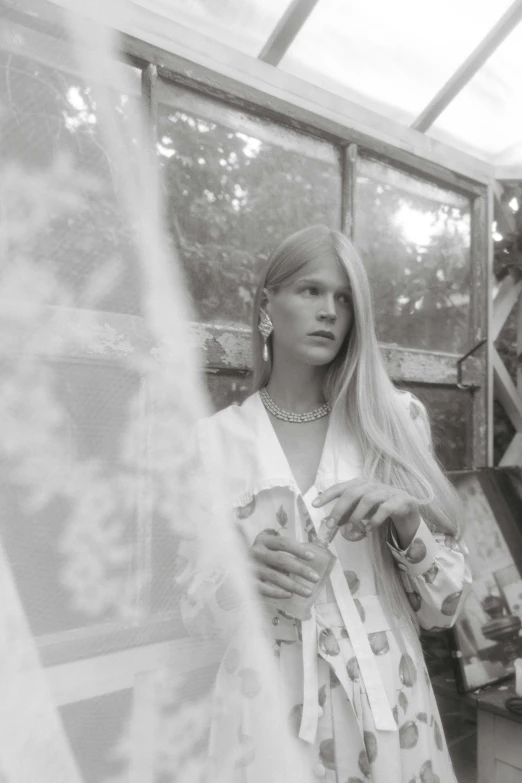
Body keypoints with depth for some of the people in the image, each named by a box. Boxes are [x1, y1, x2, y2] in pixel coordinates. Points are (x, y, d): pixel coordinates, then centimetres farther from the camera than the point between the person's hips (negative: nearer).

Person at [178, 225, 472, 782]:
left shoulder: (396, 420, -6)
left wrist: (407, 523, -19)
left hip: (386, 706, 1)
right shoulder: (216, 438, -7)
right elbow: (196, 607, 1)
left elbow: (444, 607, -2)